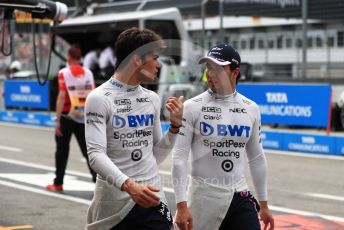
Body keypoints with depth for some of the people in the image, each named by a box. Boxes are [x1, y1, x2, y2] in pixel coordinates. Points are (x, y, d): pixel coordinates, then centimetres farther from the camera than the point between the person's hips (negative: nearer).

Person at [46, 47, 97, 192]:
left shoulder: (64, 73, -8)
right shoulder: (88, 73, 5)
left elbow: (62, 96, -16)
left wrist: (57, 120, -16)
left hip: (67, 116, -3)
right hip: (83, 117, 3)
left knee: (62, 150, 8)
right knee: (87, 150, 9)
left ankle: (58, 183, 14)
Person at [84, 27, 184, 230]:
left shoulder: (152, 99, 11)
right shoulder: (99, 98, -8)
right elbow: (96, 154, -18)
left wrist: (175, 126, 1)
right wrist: (128, 185, -31)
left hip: (152, 199, 4)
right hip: (113, 202, -4)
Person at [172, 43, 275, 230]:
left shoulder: (251, 109, 7)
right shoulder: (193, 107, -5)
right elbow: (179, 158, -8)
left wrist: (263, 204, 15)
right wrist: (181, 206, -15)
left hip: (240, 198, 3)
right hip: (203, 200, -3)